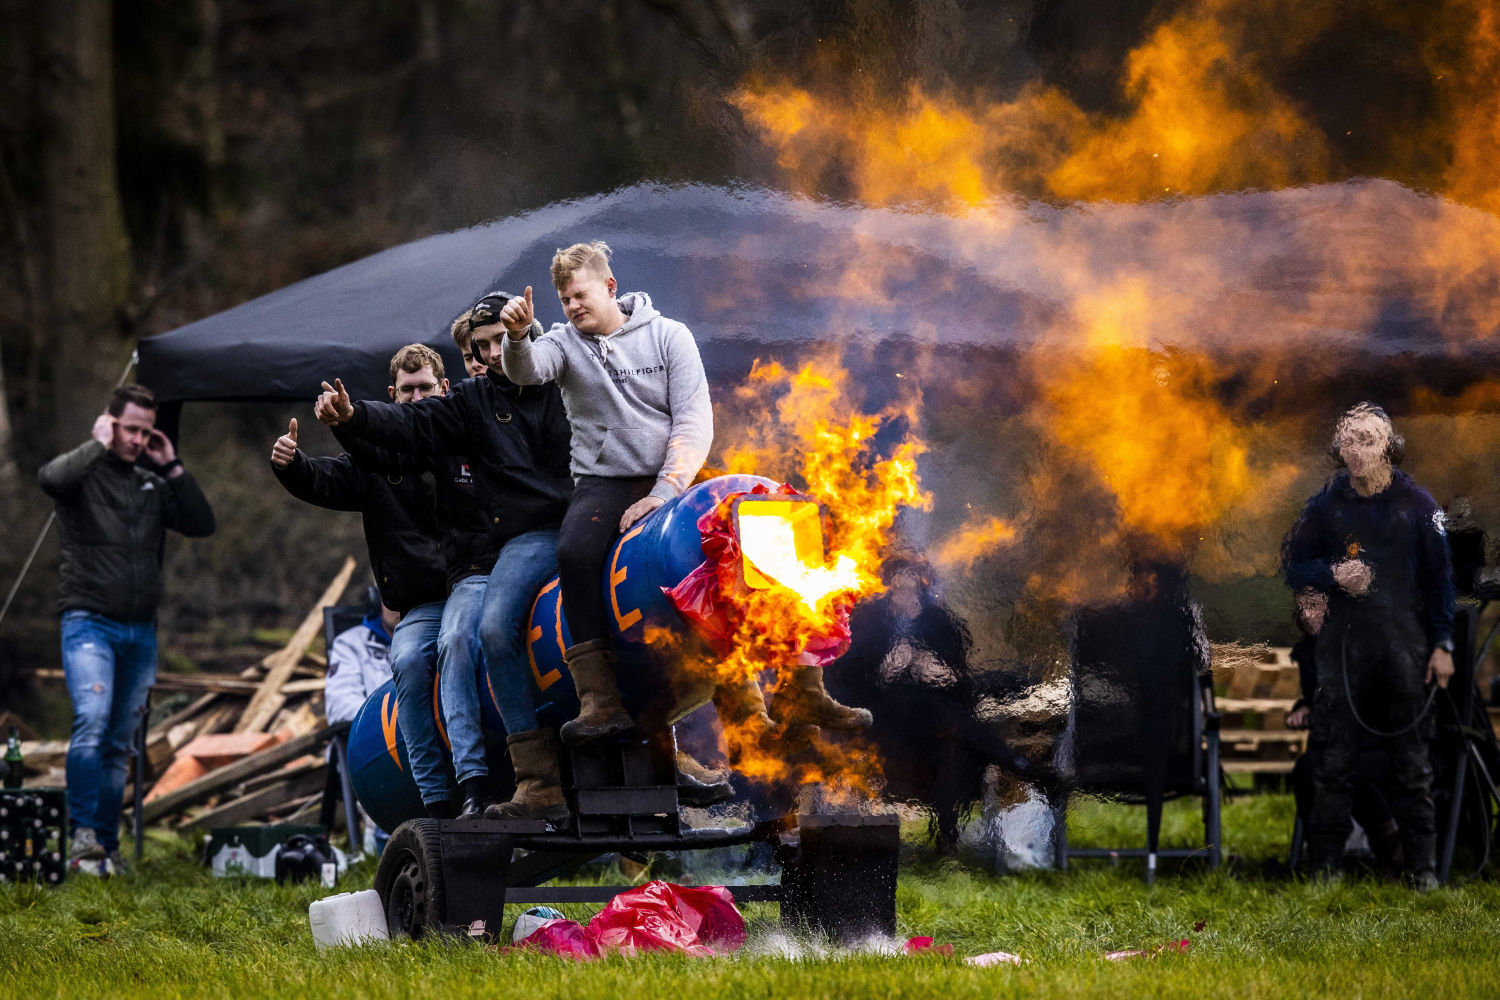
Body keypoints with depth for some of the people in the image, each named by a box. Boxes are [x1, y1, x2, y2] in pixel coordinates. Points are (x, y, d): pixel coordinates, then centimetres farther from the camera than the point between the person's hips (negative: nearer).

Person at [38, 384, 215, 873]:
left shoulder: (152, 484, 16)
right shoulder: (85, 474, -2)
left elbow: (202, 524, 10)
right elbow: (50, 478, -25)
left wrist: (171, 467, 4)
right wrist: (98, 445, -14)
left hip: (141, 630, 6)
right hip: (89, 624, -6)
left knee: (120, 743, 7)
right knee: (91, 722, -24)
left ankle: (107, 844, 11)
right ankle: (83, 833, -24)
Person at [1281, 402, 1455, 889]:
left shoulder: (1416, 503, 2)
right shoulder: (1326, 504, 4)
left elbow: (1439, 576, 5)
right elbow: (1294, 567, 9)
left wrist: (1442, 644, 0)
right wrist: (1333, 575, -11)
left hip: (1406, 644, 0)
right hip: (1344, 644, 1)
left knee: (1412, 759, 3)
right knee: (1336, 757, 1)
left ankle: (1423, 864, 8)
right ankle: (1325, 862, 6)